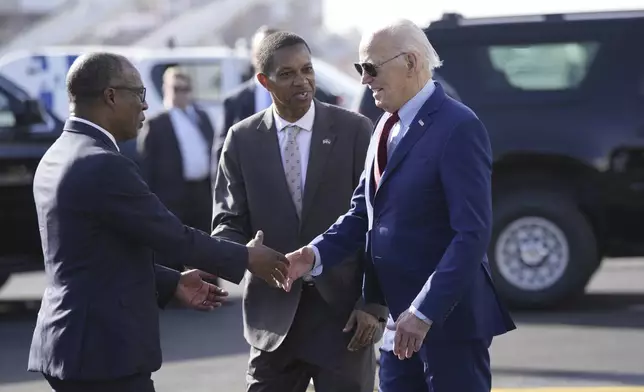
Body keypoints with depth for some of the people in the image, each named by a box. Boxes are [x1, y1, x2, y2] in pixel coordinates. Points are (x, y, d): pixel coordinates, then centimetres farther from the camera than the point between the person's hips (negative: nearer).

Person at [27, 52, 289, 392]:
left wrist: (171, 283, 18)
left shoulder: (56, 159, 12)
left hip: (69, 343, 10)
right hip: (105, 350, -10)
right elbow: (174, 237, -12)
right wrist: (246, 258, 1)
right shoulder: (104, 166, -18)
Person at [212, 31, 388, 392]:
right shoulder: (243, 140, 3)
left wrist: (374, 305, -8)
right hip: (275, 312, 2)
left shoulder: (355, 130, -2)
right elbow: (231, 220, 4)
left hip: (343, 311, -2)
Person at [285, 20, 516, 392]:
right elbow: (364, 211, 12)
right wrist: (316, 254, -6)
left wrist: (425, 311, -25)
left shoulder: (458, 127, -15)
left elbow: (473, 233, -22)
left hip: (448, 315, -8)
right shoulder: (388, 126, 12)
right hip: (399, 318, 8)